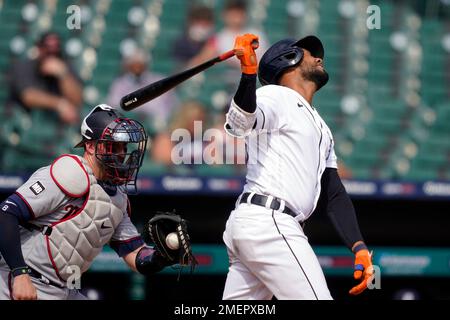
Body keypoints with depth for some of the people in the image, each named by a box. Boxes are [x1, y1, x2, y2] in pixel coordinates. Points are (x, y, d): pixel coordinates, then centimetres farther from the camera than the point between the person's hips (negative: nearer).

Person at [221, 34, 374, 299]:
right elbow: (240, 123, -23)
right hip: (269, 221, -10)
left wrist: (359, 247, 6)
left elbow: (334, 195, 21)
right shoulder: (276, 97, 0)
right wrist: (248, 74, -42)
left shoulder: (320, 128, 28)